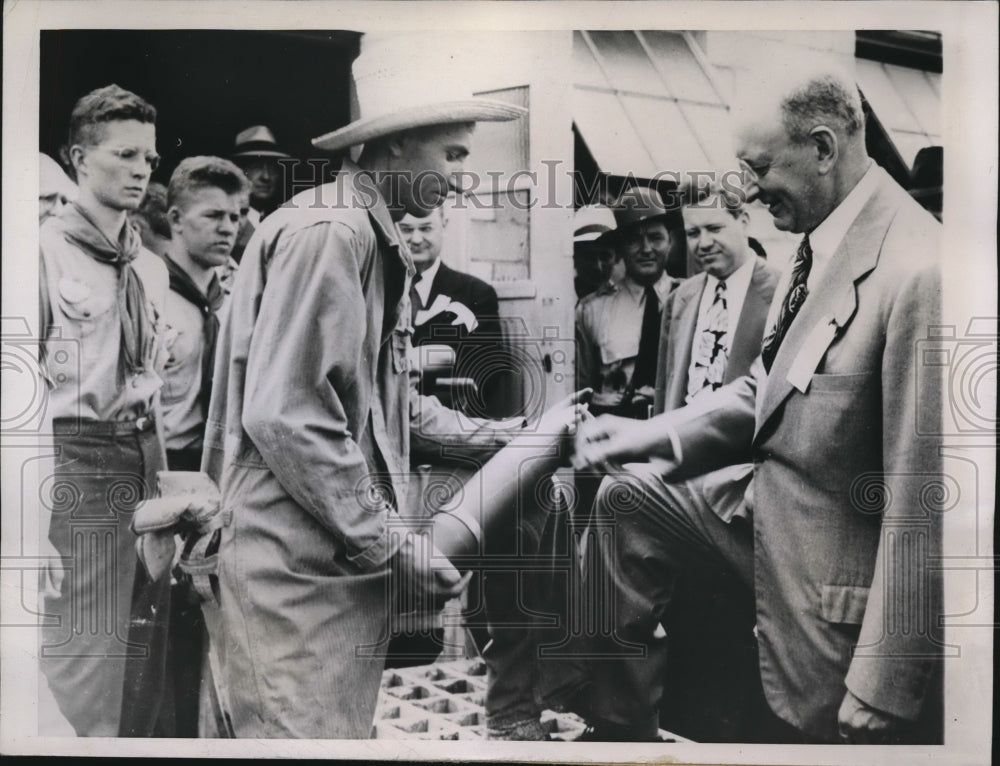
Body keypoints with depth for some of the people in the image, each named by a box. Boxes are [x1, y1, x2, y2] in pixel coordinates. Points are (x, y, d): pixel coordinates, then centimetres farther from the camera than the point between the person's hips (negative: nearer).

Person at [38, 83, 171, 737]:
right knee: (82, 662, -3)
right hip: (77, 464, -7)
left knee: (143, 659, 14)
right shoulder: (48, 249, -6)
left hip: (145, 463, 7)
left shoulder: (152, 267, 14)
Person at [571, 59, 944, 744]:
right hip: (763, 500, 9)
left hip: (830, 564, -8)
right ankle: (622, 727, 30)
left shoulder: (920, 272, -28)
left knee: (815, 729, 10)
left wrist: (880, 694, -22)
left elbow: (922, 505, -27)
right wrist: (649, 433, -3)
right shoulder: (817, 245, 0)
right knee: (626, 500, 15)